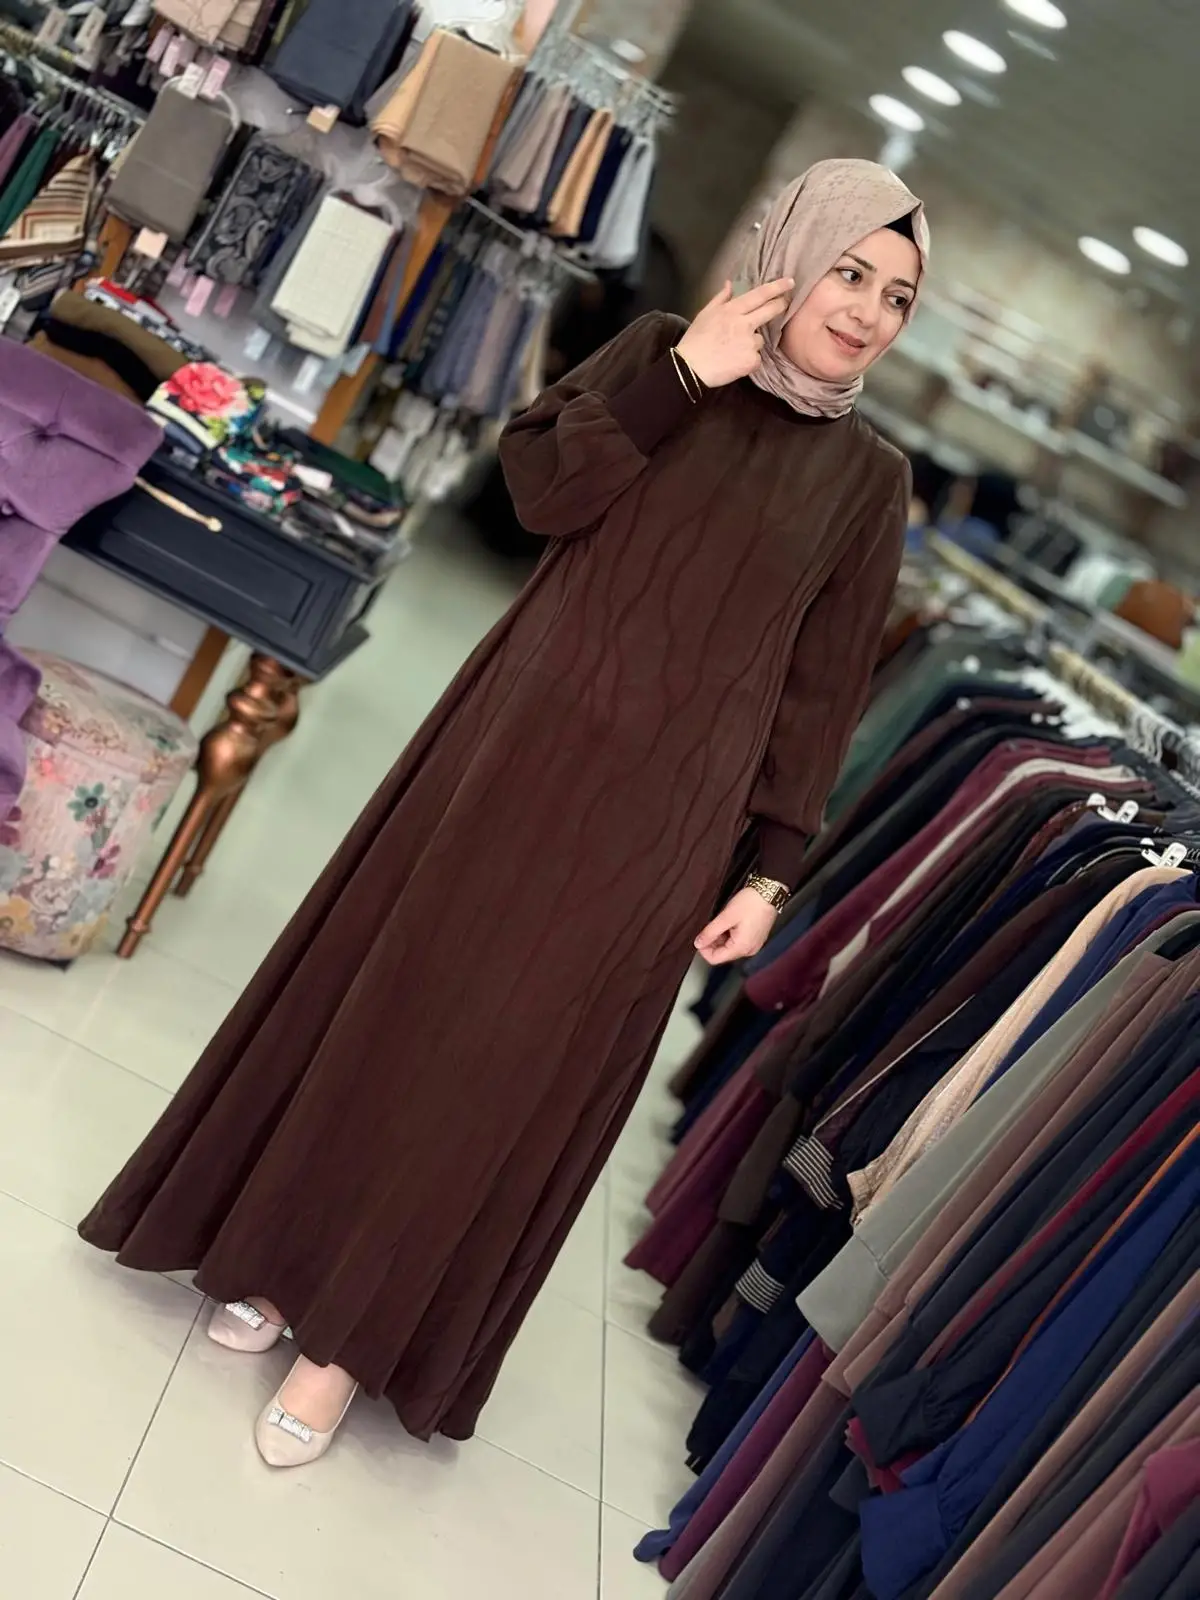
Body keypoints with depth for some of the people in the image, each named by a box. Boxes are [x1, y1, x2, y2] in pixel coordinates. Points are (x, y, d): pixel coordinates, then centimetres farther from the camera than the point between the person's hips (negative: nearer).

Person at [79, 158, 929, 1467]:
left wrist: (770, 872, 1)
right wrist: (679, 375, -15)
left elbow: (821, 692, 3)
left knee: (507, 1068, 5)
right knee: (390, 991, 10)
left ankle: (353, 1333, 23)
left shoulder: (869, 480, 3)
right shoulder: (665, 352, 3)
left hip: (660, 811, 0)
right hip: (522, 735, 1)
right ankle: (282, 1251, 34)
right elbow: (537, 489, -8)